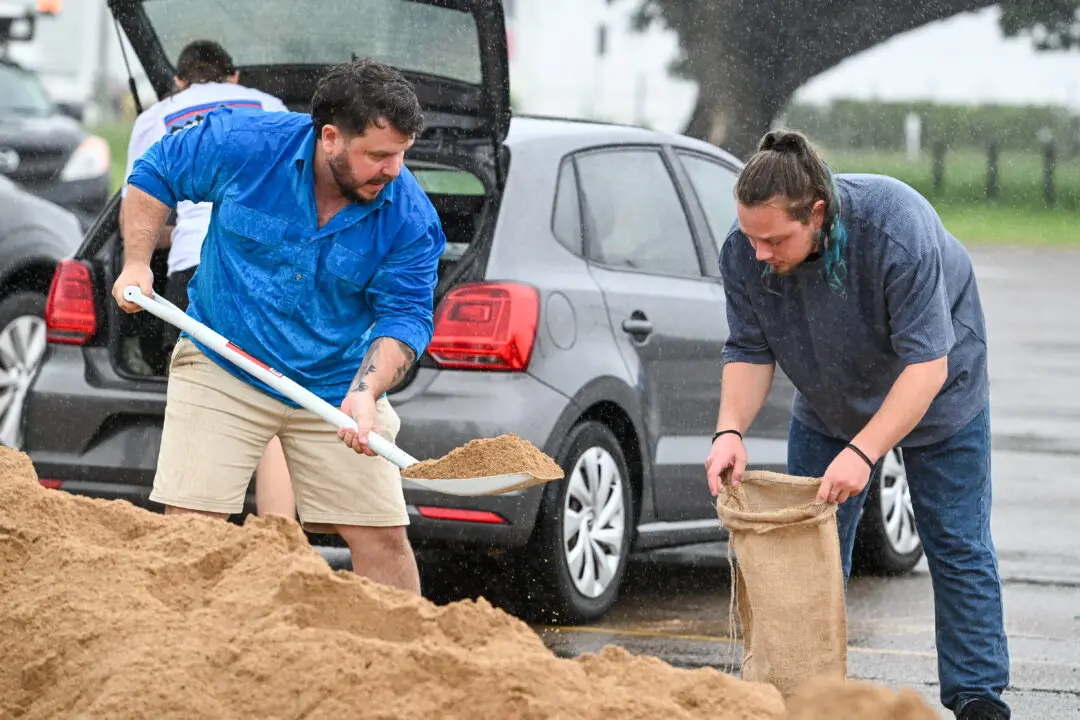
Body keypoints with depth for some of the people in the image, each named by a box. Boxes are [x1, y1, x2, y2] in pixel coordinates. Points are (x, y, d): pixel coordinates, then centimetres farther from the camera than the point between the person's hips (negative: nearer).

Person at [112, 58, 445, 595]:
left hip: (337, 388, 1)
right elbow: (154, 174, 1)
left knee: (384, 538, -1)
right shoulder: (242, 145, -16)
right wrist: (136, 263, -7)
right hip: (222, 370, -1)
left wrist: (366, 393, -29)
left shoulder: (410, 220, -15)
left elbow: (405, 316, -13)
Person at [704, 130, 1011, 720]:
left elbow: (927, 365, -38)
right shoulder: (743, 252, -25)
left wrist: (862, 452, -45)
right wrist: (730, 430, -34)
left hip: (935, 397, -4)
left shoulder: (897, 228, -40)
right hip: (828, 404, 4)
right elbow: (749, 353, -16)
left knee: (957, 545, -3)